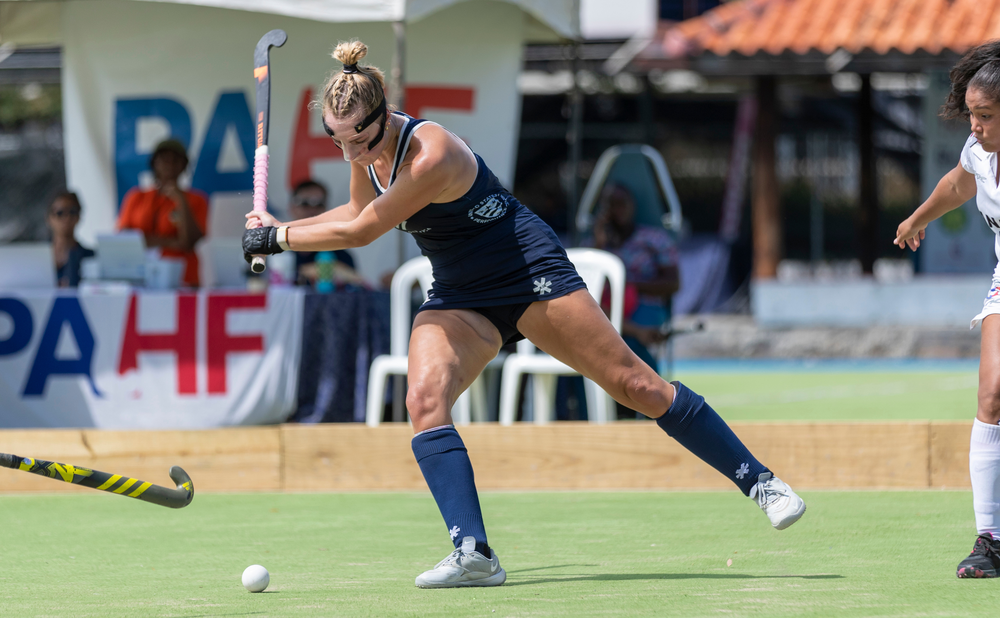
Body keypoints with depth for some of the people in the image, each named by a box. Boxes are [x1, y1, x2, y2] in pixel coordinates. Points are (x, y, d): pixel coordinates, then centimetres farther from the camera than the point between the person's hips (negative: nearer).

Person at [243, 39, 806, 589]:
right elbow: (359, 213, 18)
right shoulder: (367, 152, -4)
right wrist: (282, 227, 9)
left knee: (635, 385, -6)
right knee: (425, 396, -20)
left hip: (530, 272, -7)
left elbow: (360, 233, -25)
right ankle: (474, 553, -26)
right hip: (459, 298, 7)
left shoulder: (431, 157, -30)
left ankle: (759, 481, 6)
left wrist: (276, 238, -15)